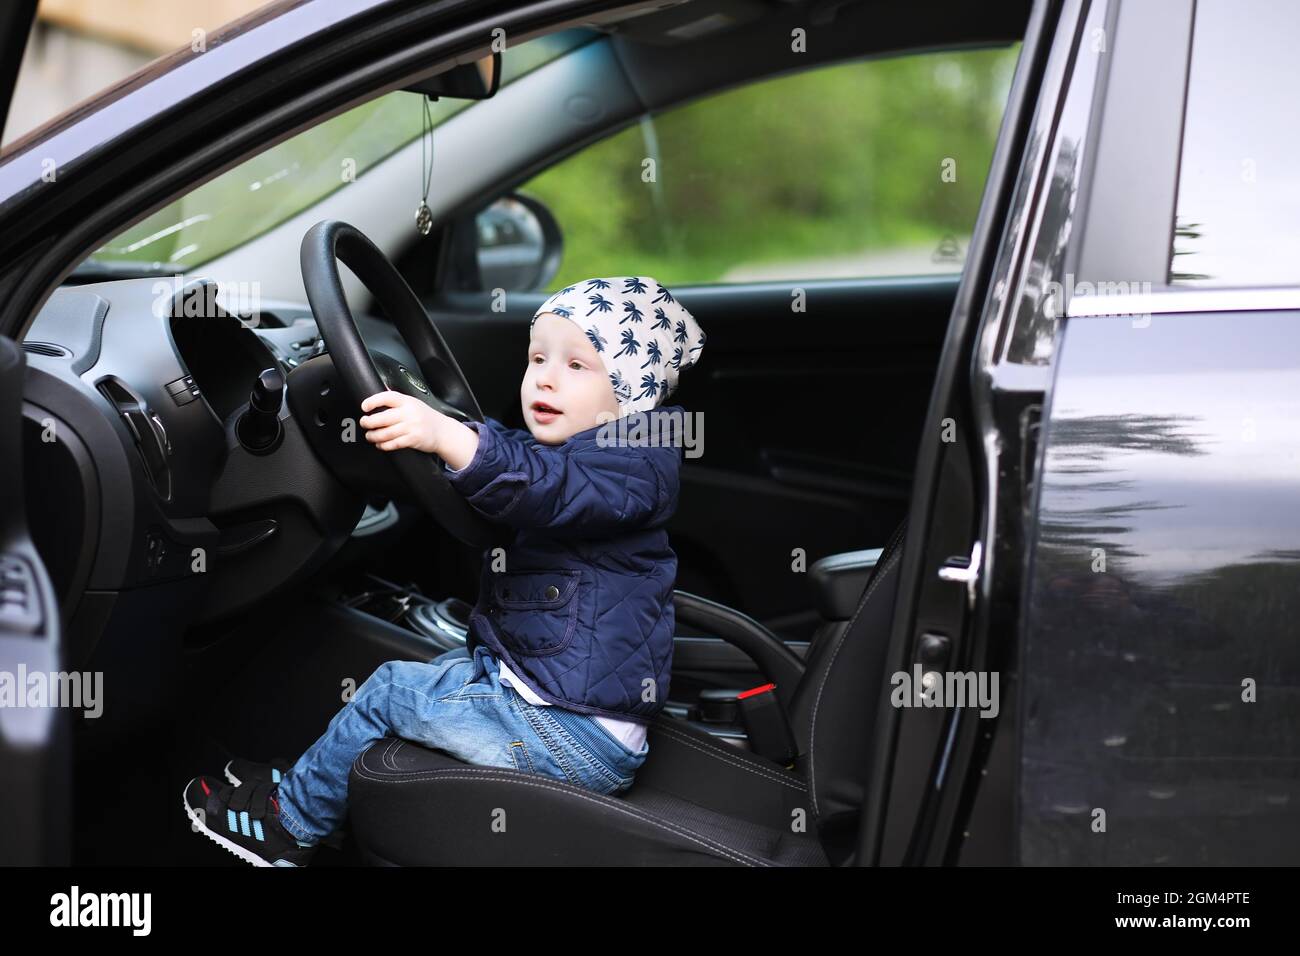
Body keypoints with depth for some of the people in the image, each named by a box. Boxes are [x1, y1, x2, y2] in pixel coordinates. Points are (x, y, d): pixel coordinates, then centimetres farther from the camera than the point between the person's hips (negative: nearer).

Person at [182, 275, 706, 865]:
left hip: (578, 738, -10)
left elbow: (549, 490, -40)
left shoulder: (634, 464, -19)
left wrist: (446, 436, -53)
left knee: (389, 692, -3)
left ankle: (292, 824, 17)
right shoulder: (553, 449, 12)